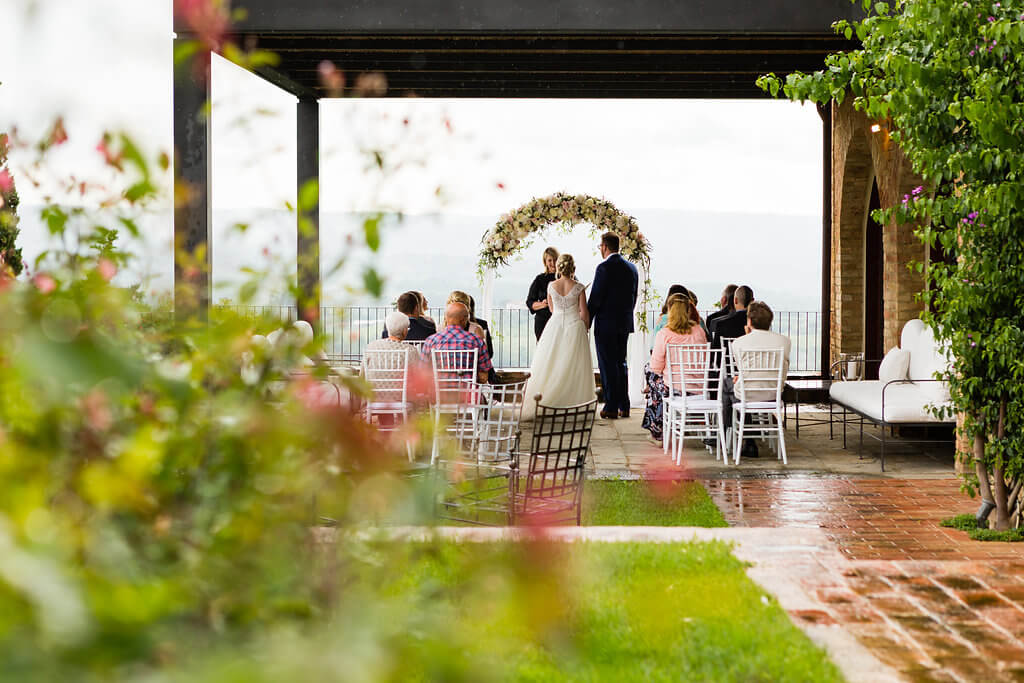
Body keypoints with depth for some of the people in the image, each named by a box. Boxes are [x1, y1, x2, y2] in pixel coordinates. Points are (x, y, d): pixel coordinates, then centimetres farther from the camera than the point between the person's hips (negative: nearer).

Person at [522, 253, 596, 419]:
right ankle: (573, 408, 0)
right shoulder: (578, 288, -6)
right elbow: (584, 313, -3)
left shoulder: (551, 286, 0)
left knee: (550, 367, 7)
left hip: (555, 326, 2)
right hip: (575, 326, -2)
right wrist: (586, 329, 12)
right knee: (573, 369, 2)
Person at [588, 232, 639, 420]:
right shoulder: (631, 268, 8)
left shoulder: (604, 267, -14)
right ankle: (624, 406, 17)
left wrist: (587, 321, -7)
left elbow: (595, 298, -15)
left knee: (608, 365, -3)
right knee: (621, 363, 15)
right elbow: (634, 297, 13)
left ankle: (611, 407, -2)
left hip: (606, 323, -7)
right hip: (625, 323, 7)